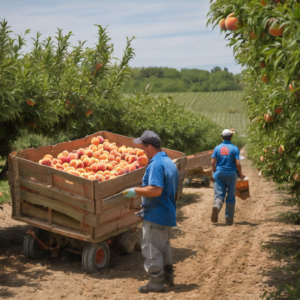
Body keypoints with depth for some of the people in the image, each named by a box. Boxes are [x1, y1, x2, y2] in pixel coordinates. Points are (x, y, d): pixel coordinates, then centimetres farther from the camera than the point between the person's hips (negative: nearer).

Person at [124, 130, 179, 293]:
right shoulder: (170, 162, 11)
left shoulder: (156, 164, -20)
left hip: (156, 215, -10)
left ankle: (156, 281, 8)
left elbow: (156, 190, -31)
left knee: (151, 248, 1)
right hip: (168, 214, 10)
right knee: (164, 246, 22)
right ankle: (168, 276, 32)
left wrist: (136, 191, -17)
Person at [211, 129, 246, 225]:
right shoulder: (234, 148, -3)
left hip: (219, 174, 1)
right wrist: (241, 175, 5)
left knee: (219, 194, 0)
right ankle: (229, 219, 13)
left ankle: (216, 206, -34)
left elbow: (213, 162, -2)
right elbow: (238, 164, -8)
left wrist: (214, 173, 10)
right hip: (231, 174, -1)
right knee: (230, 197, 9)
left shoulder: (217, 148, 3)